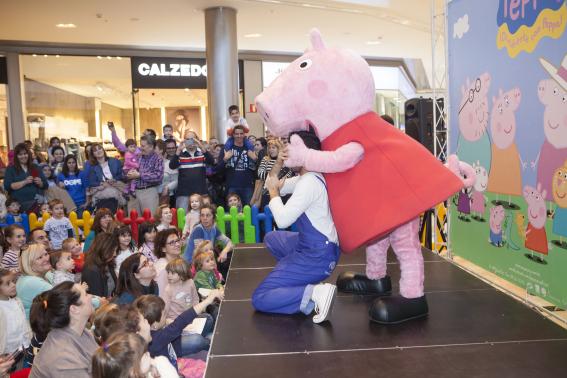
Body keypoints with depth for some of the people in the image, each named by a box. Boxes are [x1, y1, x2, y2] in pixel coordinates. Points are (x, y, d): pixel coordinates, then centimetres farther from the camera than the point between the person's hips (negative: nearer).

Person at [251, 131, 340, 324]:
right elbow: (276, 185, 20)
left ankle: (315, 293, -24)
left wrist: (273, 191, -9)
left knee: (259, 299, -10)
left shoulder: (309, 182, -21)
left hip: (317, 256, -10)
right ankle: (305, 282, 16)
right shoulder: (308, 177, 11)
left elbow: (282, 220, -24)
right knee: (271, 238, 32)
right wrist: (278, 165, 1)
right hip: (317, 246, 10)